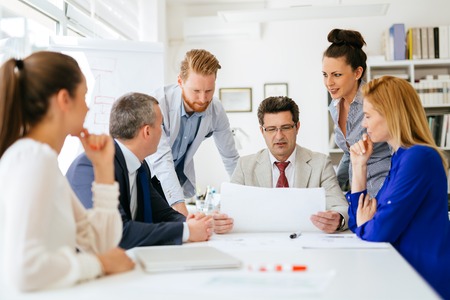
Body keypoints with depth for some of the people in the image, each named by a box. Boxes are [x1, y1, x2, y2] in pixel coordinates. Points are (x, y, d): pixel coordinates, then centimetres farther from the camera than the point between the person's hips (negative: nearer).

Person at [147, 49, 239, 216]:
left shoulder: (216, 109, -13)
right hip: (151, 176, -3)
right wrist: (179, 205, -45)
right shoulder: (158, 104, -29)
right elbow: (161, 159, -35)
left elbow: (231, 158, -2)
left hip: (182, 179, 3)